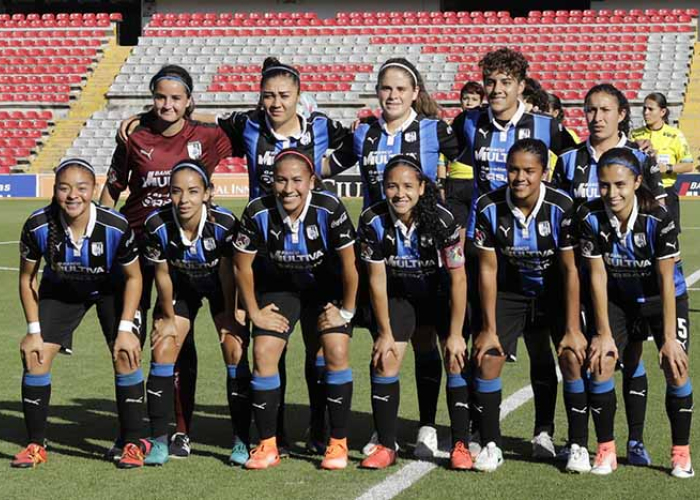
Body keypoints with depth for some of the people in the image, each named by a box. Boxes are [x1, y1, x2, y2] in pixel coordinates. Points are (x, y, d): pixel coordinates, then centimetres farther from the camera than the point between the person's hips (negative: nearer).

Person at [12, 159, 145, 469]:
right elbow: (27, 278, -11)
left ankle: (133, 444, 0)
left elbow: (133, 277, -15)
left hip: (110, 290, -1)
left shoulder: (115, 227, -33)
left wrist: (126, 328, -18)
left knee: (126, 356, -15)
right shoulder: (37, 227, -30)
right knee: (35, 357, -9)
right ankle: (35, 446, 5)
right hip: (59, 291, 1)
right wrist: (33, 331, -13)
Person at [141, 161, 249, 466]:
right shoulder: (157, 224, -30)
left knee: (236, 352, -11)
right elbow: (162, 274, -14)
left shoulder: (225, 223, -34)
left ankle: (241, 440, -1)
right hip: (181, 286, 1)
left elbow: (227, 274, -18)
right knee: (162, 352, -8)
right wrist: (168, 318, -4)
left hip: (220, 286, -1)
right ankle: (159, 440, 1)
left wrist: (229, 318, -9)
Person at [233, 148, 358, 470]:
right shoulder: (258, 212, -24)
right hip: (278, 287, 1)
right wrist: (255, 312, -6)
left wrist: (346, 311, -11)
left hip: (326, 288, -1)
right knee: (263, 353, -12)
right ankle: (267, 446, 0)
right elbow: (242, 265, -9)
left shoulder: (329, 209, -29)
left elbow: (349, 264, -17)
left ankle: (338, 443, -3)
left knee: (336, 352, -17)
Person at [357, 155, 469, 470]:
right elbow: (377, 280, -13)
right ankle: (385, 446, 1)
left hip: (441, 294, -2)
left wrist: (455, 334, -19)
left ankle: (460, 446, -5)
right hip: (399, 294, 2)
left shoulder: (441, 220, -29)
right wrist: (385, 333, -10)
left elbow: (458, 279, -21)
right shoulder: (373, 221, -23)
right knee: (385, 360, -9)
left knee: (457, 360, -13)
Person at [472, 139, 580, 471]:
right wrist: (489, 328, -12)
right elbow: (488, 270, -13)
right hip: (509, 291, 0)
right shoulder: (490, 207, -20)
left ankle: (544, 434, 16)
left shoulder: (561, 208, -25)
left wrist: (572, 329, -18)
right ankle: (490, 445, -1)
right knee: (487, 357, -11)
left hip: (553, 292, 0)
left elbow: (570, 270, -17)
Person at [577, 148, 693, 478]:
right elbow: (598, 276, -15)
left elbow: (667, 280, -23)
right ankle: (606, 451, 1)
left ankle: (681, 453, 3)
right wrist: (603, 333, -14)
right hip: (618, 299, 2)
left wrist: (669, 337, -22)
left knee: (675, 370, -13)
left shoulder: (658, 220, -28)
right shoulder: (591, 218, -22)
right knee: (600, 363, -12)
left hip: (664, 299, -2)